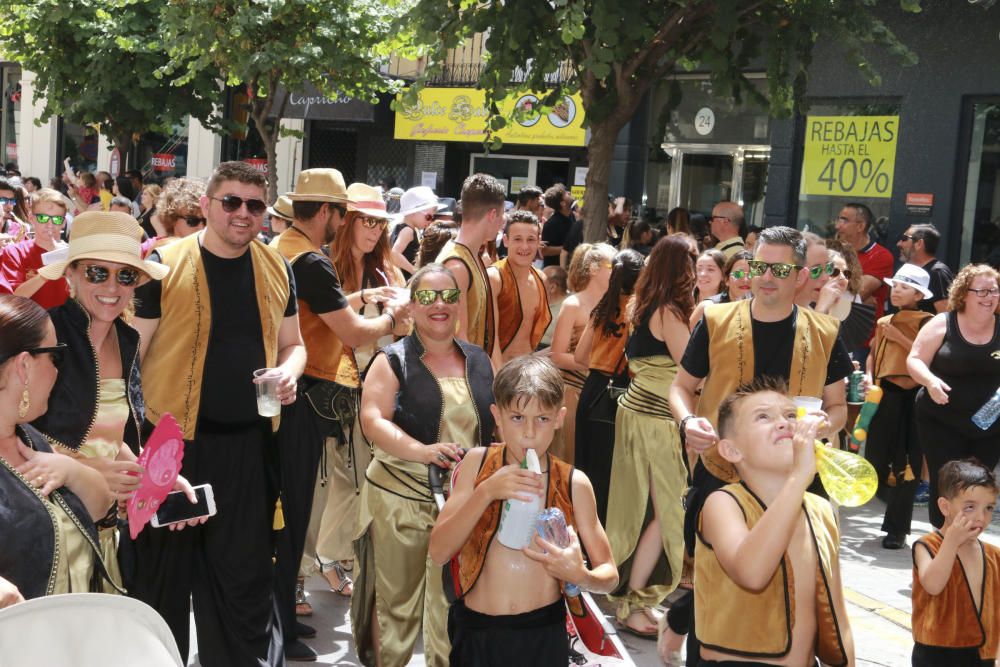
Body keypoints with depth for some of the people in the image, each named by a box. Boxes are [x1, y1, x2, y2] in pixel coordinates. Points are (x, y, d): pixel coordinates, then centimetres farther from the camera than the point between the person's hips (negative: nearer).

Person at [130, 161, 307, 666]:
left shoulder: (276, 269, 6)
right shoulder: (165, 265, -7)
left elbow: (291, 344, 18)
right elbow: (128, 355, -6)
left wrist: (288, 371, -5)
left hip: (249, 441, 3)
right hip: (172, 438, -3)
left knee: (244, 575, 12)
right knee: (164, 572, 9)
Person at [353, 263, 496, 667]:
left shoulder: (478, 361, 10)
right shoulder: (392, 361, -2)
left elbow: (497, 423, 18)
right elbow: (373, 420, -15)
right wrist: (423, 452, -29)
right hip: (401, 497, -3)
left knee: (453, 602, 5)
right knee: (396, 598, 8)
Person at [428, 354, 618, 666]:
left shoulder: (574, 484, -7)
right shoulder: (477, 464, -4)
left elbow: (609, 575, -1)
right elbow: (438, 552, -10)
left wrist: (579, 576, -23)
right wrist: (486, 492, -22)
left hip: (544, 635, 0)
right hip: (476, 632, 0)